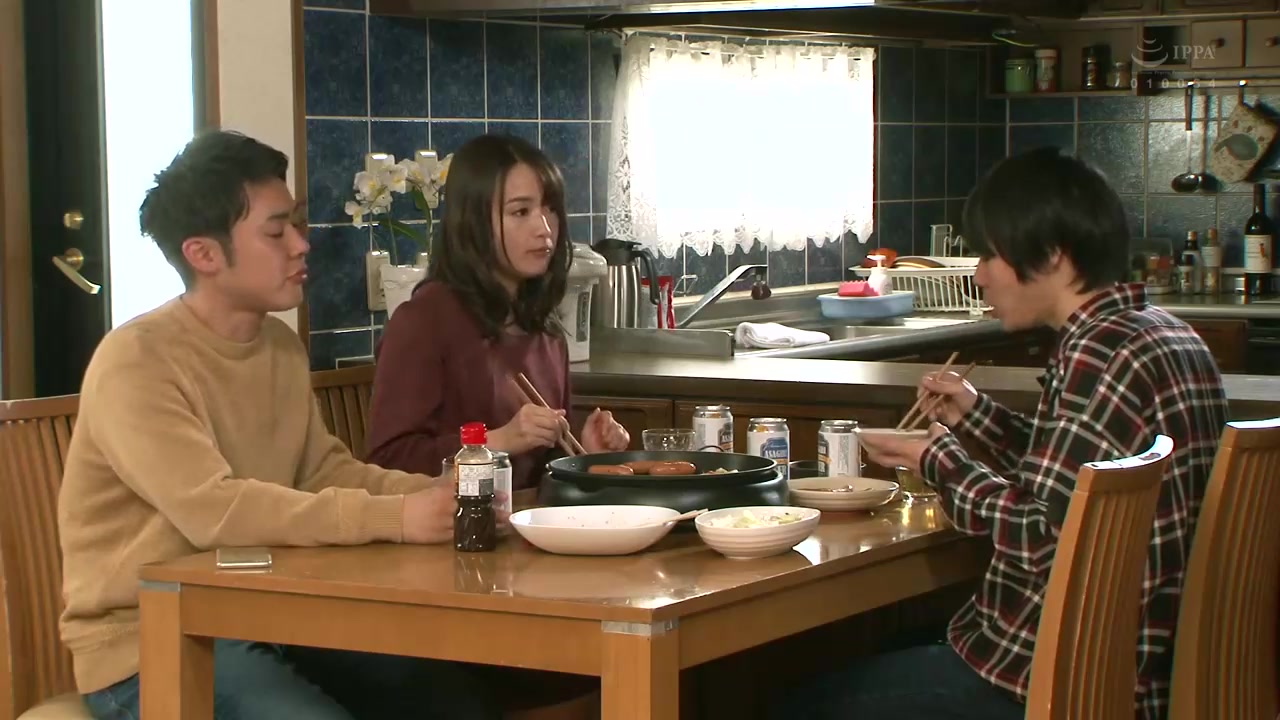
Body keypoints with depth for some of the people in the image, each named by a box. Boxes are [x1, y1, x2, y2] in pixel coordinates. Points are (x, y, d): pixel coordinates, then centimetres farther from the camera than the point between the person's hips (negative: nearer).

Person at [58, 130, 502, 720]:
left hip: (263, 621, 8)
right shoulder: (135, 362, -19)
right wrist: (394, 518, -31)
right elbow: (213, 510, -29)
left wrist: (437, 495, -8)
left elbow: (323, 472, 10)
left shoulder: (282, 344, 9)